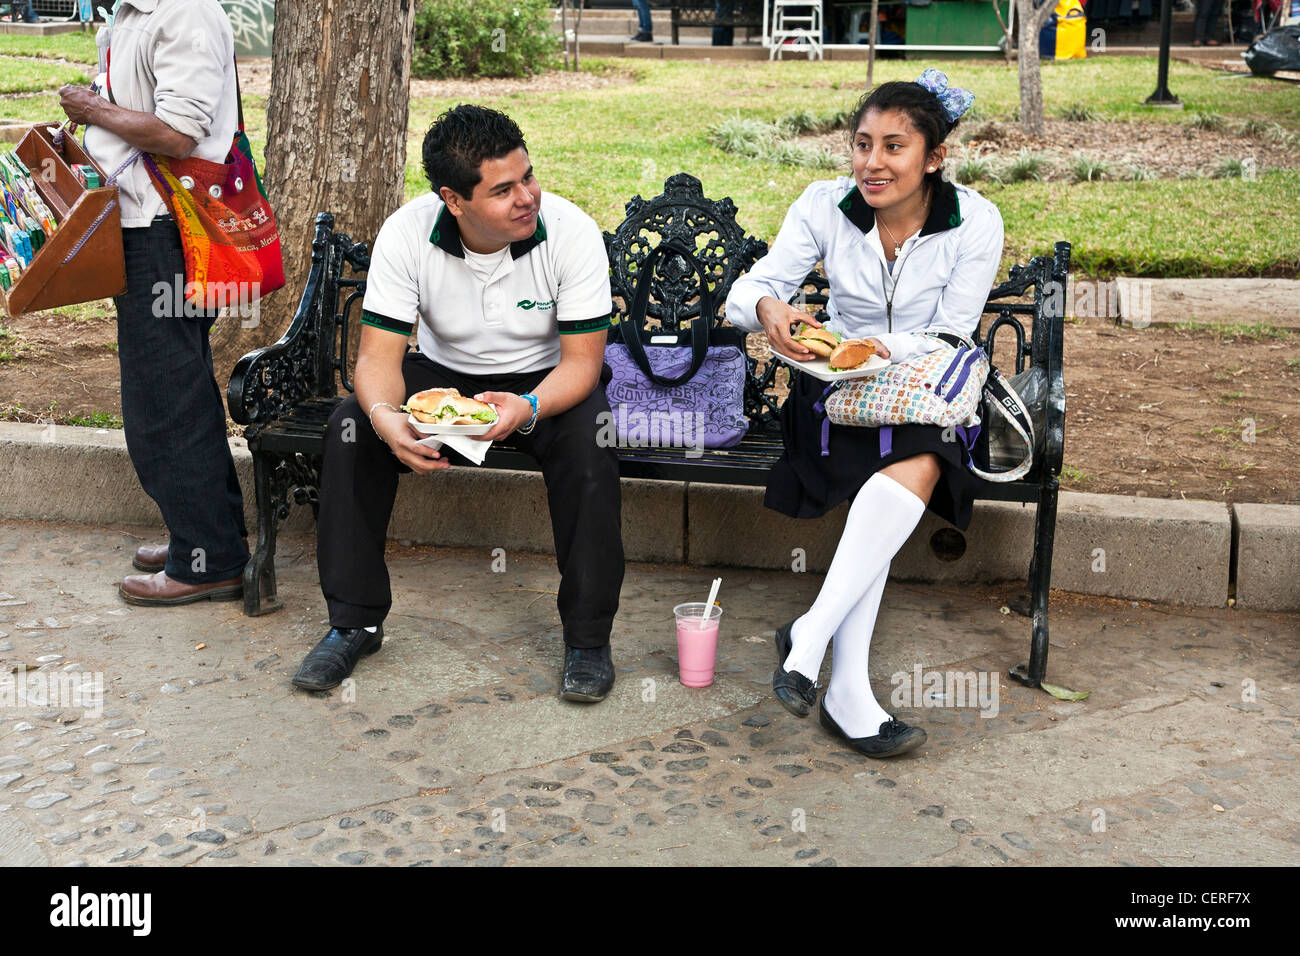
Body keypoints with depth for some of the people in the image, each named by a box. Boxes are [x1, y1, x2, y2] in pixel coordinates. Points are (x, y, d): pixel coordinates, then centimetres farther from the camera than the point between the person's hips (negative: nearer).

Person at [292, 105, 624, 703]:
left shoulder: (571, 231, -23)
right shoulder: (405, 234, -19)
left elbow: (581, 361, -20)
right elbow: (379, 354, -18)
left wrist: (528, 408, -42)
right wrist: (385, 416, -42)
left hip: (543, 381, -1)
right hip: (442, 375, 2)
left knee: (587, 442, -33)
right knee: (350, 428, -23)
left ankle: (588, 636, -15)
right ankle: (354, 620, -7)